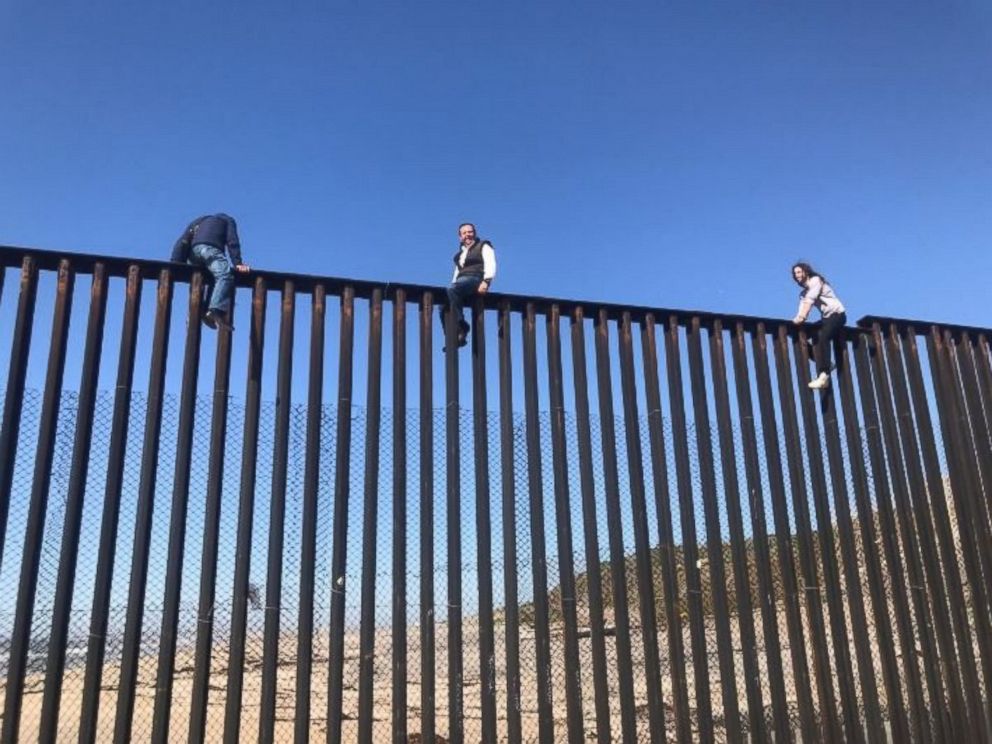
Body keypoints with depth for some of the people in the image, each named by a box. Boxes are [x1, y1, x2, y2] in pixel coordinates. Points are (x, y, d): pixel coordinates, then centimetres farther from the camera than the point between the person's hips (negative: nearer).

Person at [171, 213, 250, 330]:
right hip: (210, 247, -5)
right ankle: (216, 310, -46)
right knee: (225, 276, -22)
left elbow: (182, 242, 24)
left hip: (192, 251, 6)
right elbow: (232, 241, 10)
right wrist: (238, 263, -1)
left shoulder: (198, 221, 41)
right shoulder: (228, 220, 31)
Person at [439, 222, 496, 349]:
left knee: (452, 289, -36)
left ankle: (461, 328, -37)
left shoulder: (483, 246, 12)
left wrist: (486, 281, -21)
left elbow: (490, 265, -4)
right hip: (462, 281, 7)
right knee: (443, 305, -17)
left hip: (475, 279, -7)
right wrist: (453, 285, 11)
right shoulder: (460, 254, 33)